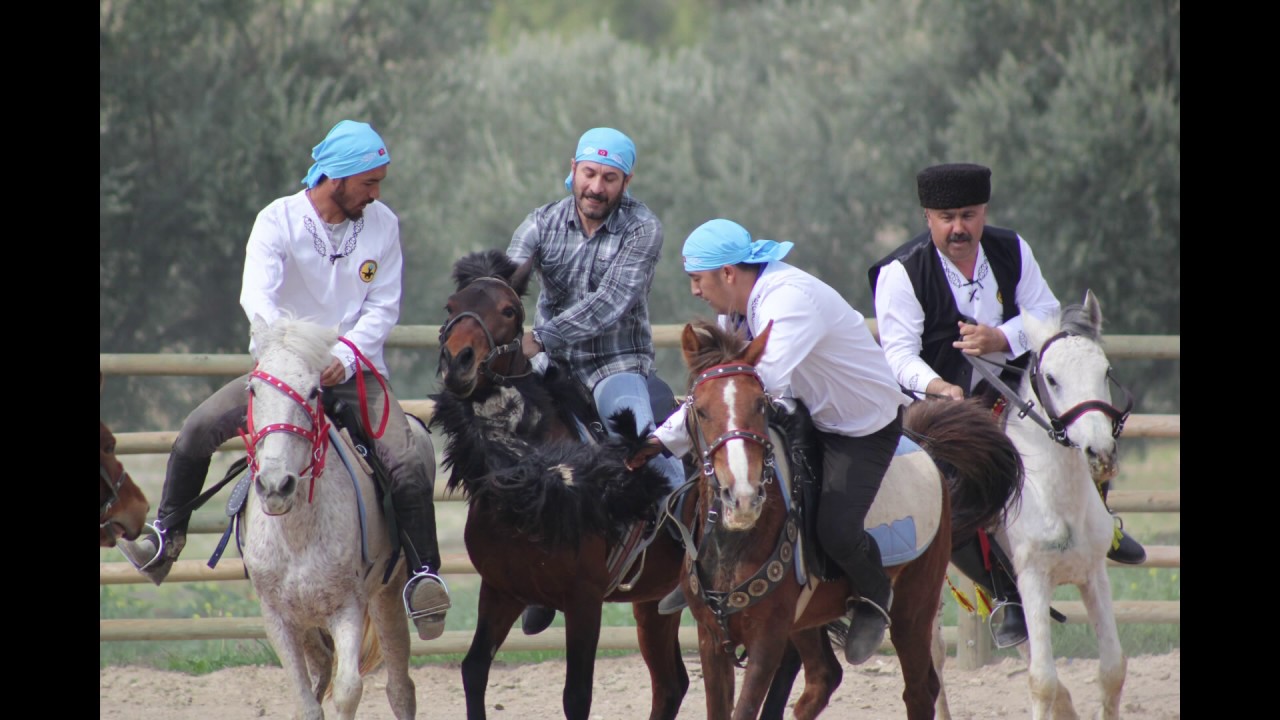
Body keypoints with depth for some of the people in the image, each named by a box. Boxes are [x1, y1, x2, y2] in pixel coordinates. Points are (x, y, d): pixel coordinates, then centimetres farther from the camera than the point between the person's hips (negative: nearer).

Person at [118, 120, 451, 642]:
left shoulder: (383, 224, -1)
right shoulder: (278, 221, -10)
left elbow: (383, 308, -2)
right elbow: (256, 294, -25)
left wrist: (345, 358, -21)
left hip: (355, 373, 1)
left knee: (408, 464, -23)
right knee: (198, 429, -18)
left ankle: (422, 575, -11)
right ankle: (167, 534, 5)